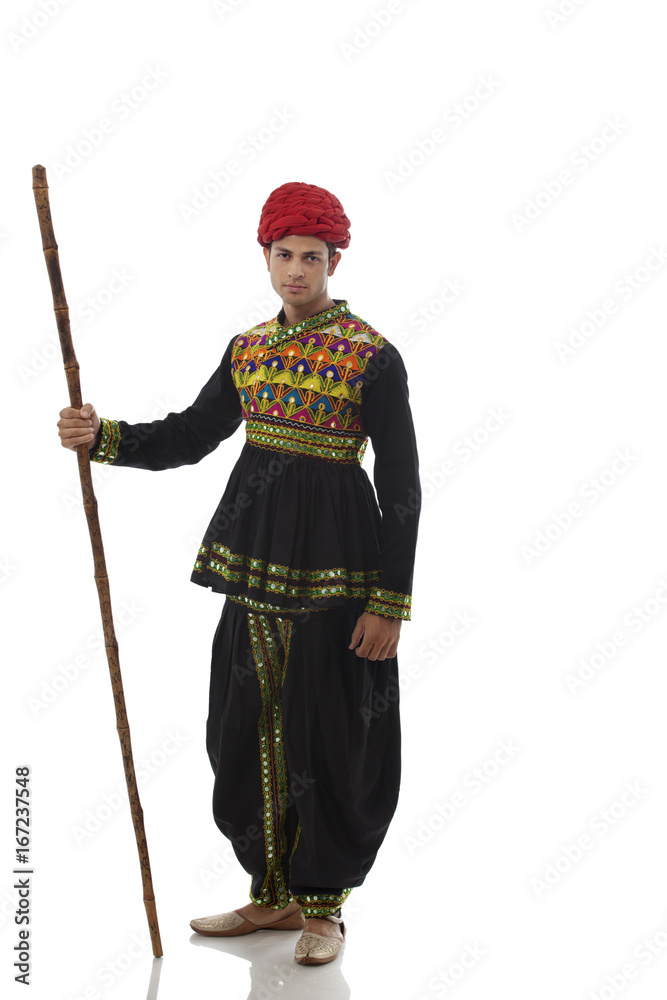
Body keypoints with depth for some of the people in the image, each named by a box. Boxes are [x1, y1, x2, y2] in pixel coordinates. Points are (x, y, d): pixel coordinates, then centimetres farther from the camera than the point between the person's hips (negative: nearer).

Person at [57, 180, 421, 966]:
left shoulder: (373, 357, -8)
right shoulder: (246, 349, 10)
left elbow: (402, 486, -9)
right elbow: (189, 437, 15)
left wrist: (390, 602, -13)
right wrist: (102, 436, -1)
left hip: (334, 561, -6)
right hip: (255, 555, 6)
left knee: (328, 734, 2)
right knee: (250, 729, 11)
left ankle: (323, 904, 20)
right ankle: (274, 893, 27)